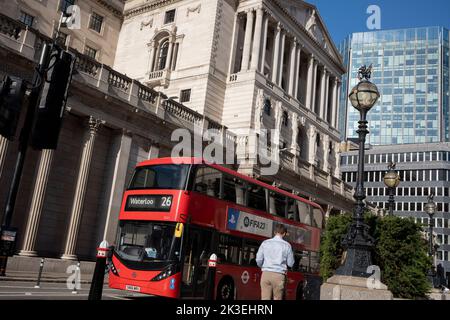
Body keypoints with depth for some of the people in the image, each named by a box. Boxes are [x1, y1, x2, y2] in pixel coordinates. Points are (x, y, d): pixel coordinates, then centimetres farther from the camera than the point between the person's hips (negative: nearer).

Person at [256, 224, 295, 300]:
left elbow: (258, 260, 5)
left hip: (266, 274, 2)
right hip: (279, 275, -2)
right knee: (277, 298, 6)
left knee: (265, 298, 2)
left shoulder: (265, 243, 5)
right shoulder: (287, 245, 0)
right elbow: (290, 264, 6)